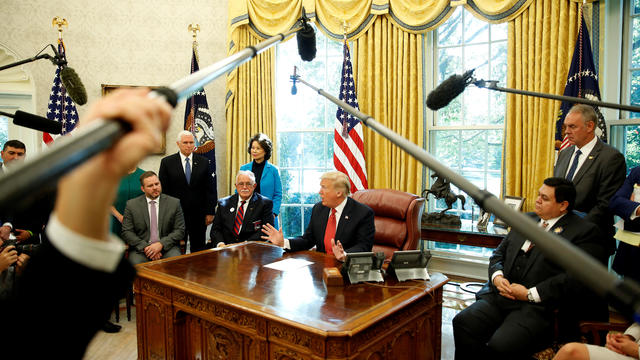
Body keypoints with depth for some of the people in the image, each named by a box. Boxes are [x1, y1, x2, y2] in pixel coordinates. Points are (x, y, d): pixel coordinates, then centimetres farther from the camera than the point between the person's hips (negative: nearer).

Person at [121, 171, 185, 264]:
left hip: (167, 246, 0)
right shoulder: (132, 204, 7)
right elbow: (126, 232, 2)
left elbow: (180, 230, 2)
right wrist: (145, 247, -13)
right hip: (141, 249, 0)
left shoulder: (174, 203, 6)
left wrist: (161, 244, -13)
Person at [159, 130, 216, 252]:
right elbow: (163, 190, 0)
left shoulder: (203, 162, 5)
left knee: (198, 249, 9)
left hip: (198, 214, 1)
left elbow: (209, 189, 4)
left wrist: (210, 212, -1)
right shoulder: (167, 162, 1)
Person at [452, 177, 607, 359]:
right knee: (462, 323, -19)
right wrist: (497, 276, 0)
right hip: (500, 296, 6)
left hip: (538, 307, -5)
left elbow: (575, 278, -11)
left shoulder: (585, 232, 0)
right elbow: (499, 253, 21)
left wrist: (530, 294, -12)